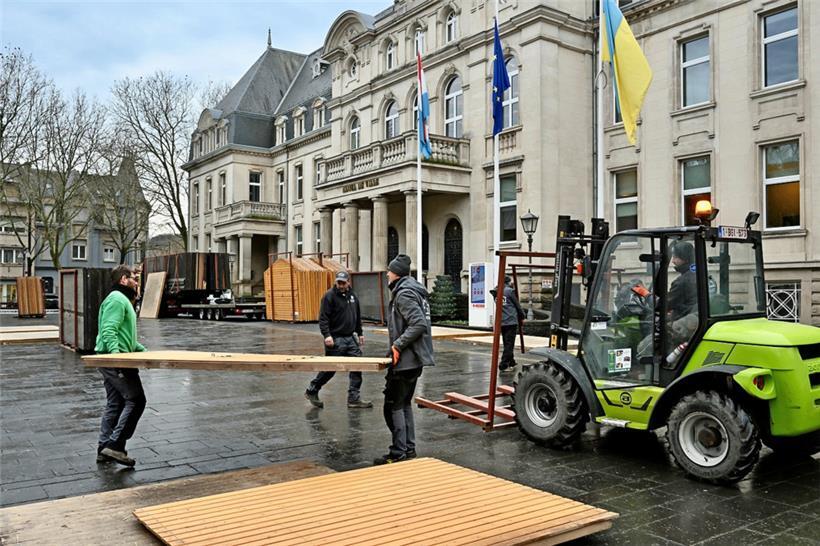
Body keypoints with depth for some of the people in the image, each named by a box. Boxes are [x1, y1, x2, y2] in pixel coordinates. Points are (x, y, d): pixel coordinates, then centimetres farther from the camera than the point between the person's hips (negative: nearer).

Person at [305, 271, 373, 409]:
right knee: (329, 369, 2)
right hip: (335, 339, -6)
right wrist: (327, 335, -23)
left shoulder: (352, 296, 13)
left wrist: (360, 334, 20)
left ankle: (354, 398, 7)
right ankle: (311, 391, 22)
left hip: (351, 338, 6)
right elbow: (323, 318, -14)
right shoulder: (330, 296, -9)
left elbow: (358, 317, 22)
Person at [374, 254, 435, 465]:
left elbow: (419, 324, -26)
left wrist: (398, 344, -20)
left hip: (405, 360, -10)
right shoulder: (412, 291, 15)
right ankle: (409, 448, 23)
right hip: (414, 359, 10)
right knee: (404, 404, 17)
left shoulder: (404, 294, -15)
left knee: (393, 406, -4)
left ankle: (398, 453, 0)